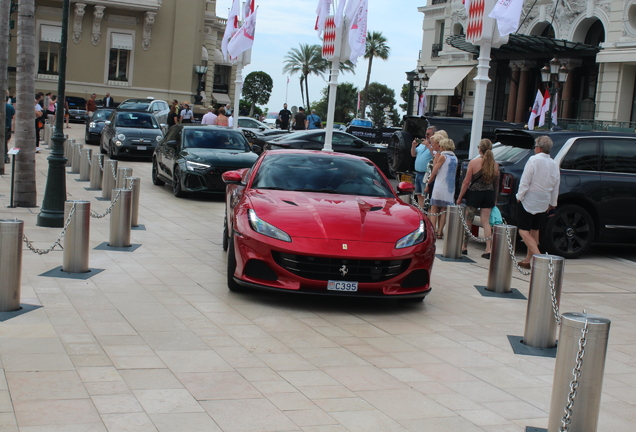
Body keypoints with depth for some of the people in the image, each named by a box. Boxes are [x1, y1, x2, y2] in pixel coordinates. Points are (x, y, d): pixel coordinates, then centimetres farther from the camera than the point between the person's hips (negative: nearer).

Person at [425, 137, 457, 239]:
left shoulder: (443, 156, -7)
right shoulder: (455, 158, 12)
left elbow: (434, 172, -5)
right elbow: (454, 172, 16)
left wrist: (428, 184, 4)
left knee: (434, 209, 1)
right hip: (450, 188, 5)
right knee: (444, 210, 8)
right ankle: (440, 231, 6)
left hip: (439, 187, -5)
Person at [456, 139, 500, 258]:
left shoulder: (474, 162, -10)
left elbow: (466, 182, -9)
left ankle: (464, 247, 17)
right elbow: (496, 183, 9)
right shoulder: (495, 164, 1)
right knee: (486, 222, 6)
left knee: (468, 221, 8)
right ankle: (488, 249, -2)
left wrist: (460, 197, -1)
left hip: (474, 194, -3)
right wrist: (495, 199, 21)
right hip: (489, 194, 3)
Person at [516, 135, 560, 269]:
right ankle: (527, 260, 20)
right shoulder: (554, 165, 7)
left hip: (528, 202, -7)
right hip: (543, 205, 7)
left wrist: (519, 196, -7)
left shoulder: (534, 160, -12)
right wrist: (552, 203, 22)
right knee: (534, 231, 15)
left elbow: (525, 181, -16)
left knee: (524, 231, -5)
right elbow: (556, 187, 13)